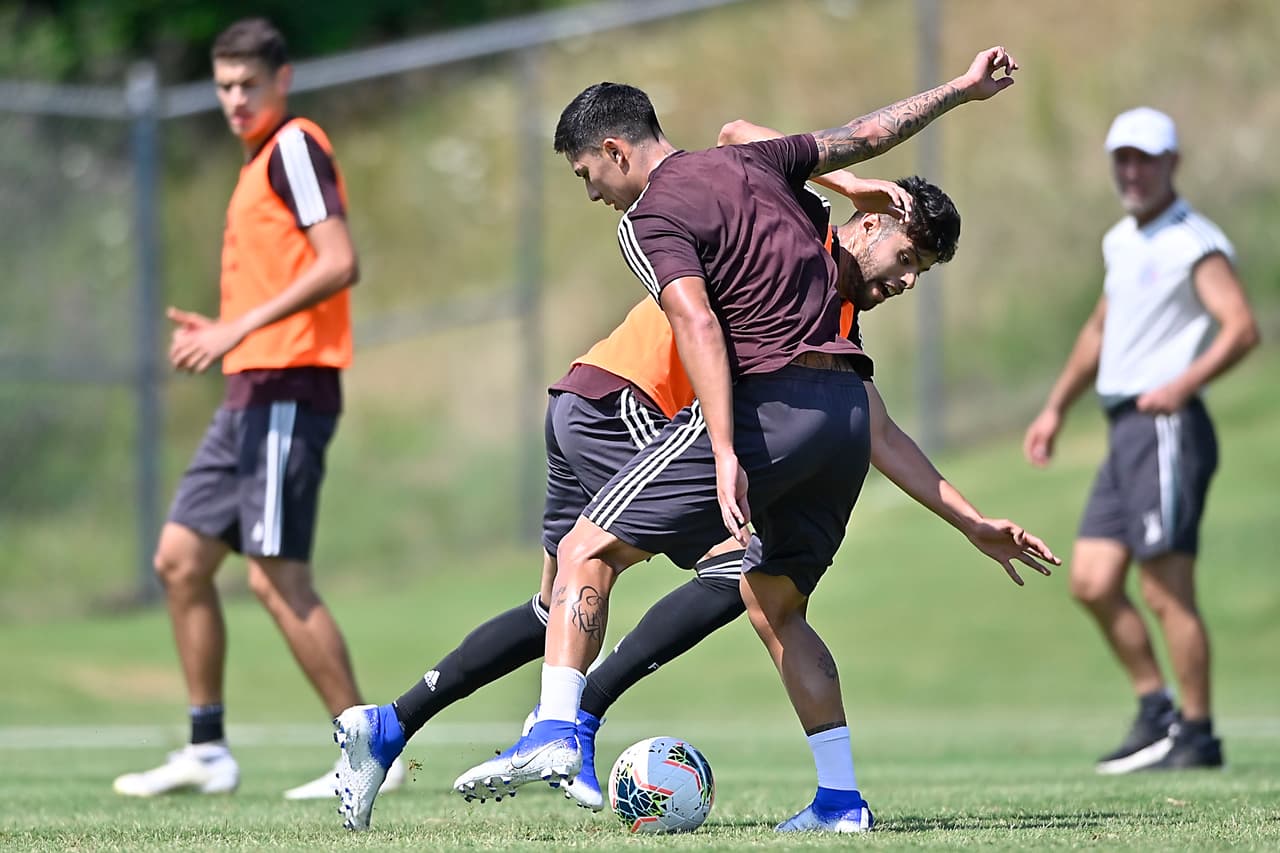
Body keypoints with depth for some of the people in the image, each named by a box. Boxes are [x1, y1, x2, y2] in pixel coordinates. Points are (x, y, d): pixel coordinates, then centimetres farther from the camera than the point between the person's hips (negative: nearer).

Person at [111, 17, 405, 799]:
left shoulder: (294, 146, -8)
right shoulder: (263, 159, 21)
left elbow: (339, 264, -20)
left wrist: (242, 327, -21)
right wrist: (221, 333, 13)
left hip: (286, 390, -10)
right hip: (252, 392, 10)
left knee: (277, 577, -11)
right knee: (181, 559, 9)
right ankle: (209, 751, 14)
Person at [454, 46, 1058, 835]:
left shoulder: (650, 220, -4)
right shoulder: (750, 163, 17)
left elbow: (699, 328, -18)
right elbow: (868, 134, 27)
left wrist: (726, 455, -25)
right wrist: (962, 89, 41)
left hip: (766, 405, -8)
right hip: (847, 407, 8)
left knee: (587, 553, -3)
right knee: (775, 604, 20)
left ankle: (555, 734, -16)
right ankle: (841, 799, 14)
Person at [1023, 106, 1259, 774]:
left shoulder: (1194, 244, -10)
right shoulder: (1122, 242, 18)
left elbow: (1242, 327, -22)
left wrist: (1182, 385, -35)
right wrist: (1056, 408, 28)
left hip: (1166, 425, -9)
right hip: (1125, 431, 9)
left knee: (1166, 591, -8)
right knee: (1092, 583, 5)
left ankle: (1197, 736, 0)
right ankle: (1155, 712, 14)